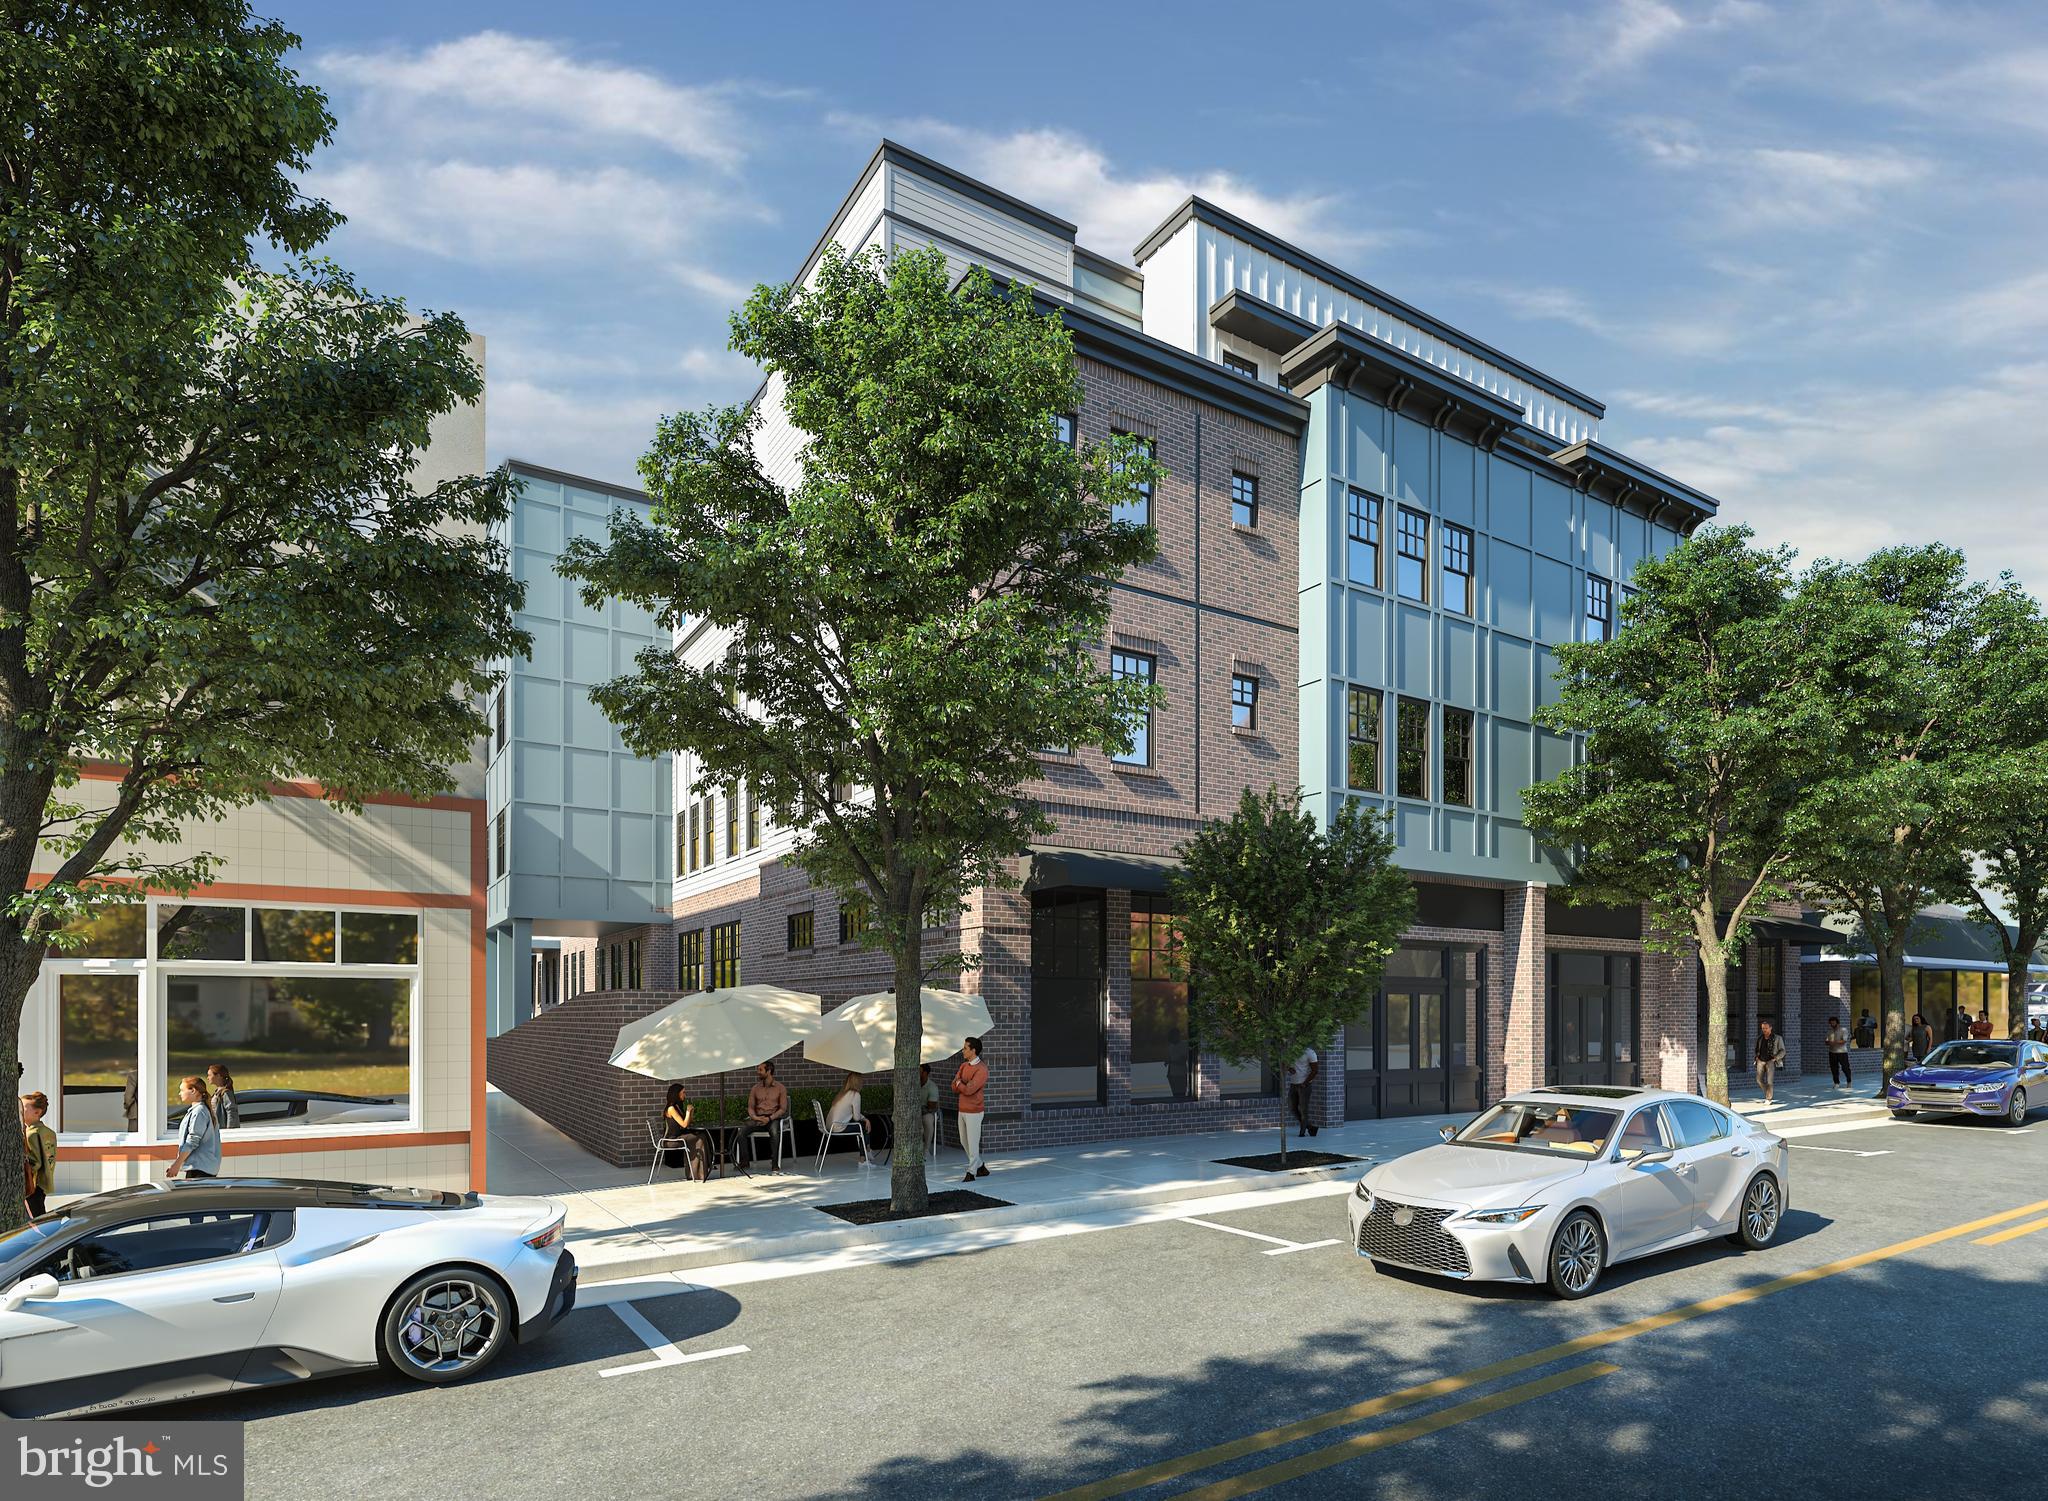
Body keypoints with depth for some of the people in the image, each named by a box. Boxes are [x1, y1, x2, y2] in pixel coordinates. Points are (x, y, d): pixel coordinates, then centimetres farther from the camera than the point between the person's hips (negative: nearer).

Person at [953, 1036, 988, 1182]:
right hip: (962, 1110, 8)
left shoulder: (981, 1069, -17)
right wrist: (964, 1085, -14)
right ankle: (981, 1167, 28)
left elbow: (969, 1090, -23)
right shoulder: (964, 1066, 8)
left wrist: (959, 1084, -6)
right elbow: (954, 1088, 5)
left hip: (973, 1112, -8)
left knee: (973, 1143, -1)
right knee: (964, 1142, 15)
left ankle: (971, 1173, 10)